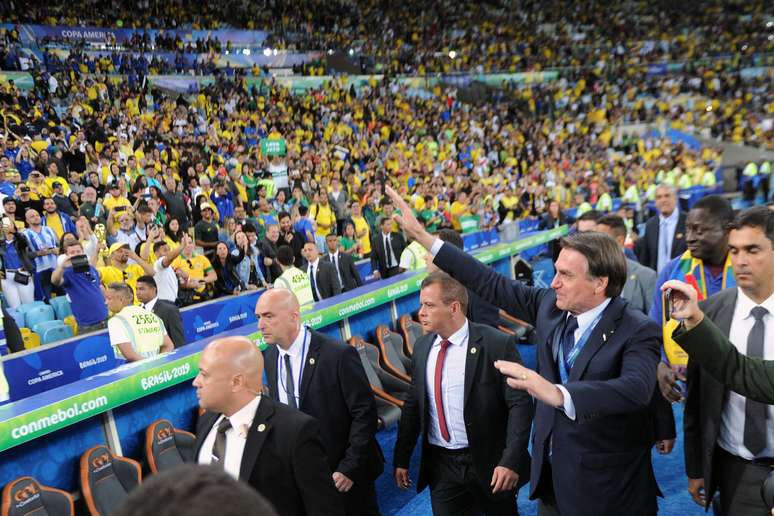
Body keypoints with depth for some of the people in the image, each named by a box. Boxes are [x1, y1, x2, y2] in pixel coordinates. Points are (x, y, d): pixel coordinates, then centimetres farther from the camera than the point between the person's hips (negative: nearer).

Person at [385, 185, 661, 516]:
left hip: (606, 485, -4)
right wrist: (423, 237, 0)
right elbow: (495, 286, 0)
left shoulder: (638, 332, -20)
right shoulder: (550, 304, -4)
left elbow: (636, 388, -36)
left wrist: (558, 394, -54)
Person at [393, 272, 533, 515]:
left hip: (488, 463, -3)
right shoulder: (422, 347, 1)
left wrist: (511, 460, -20)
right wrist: (401, 459, 9)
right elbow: (413, 405, 8)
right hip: (440, 466, 4)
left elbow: (520, 404, -14)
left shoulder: (497, 345, -15)